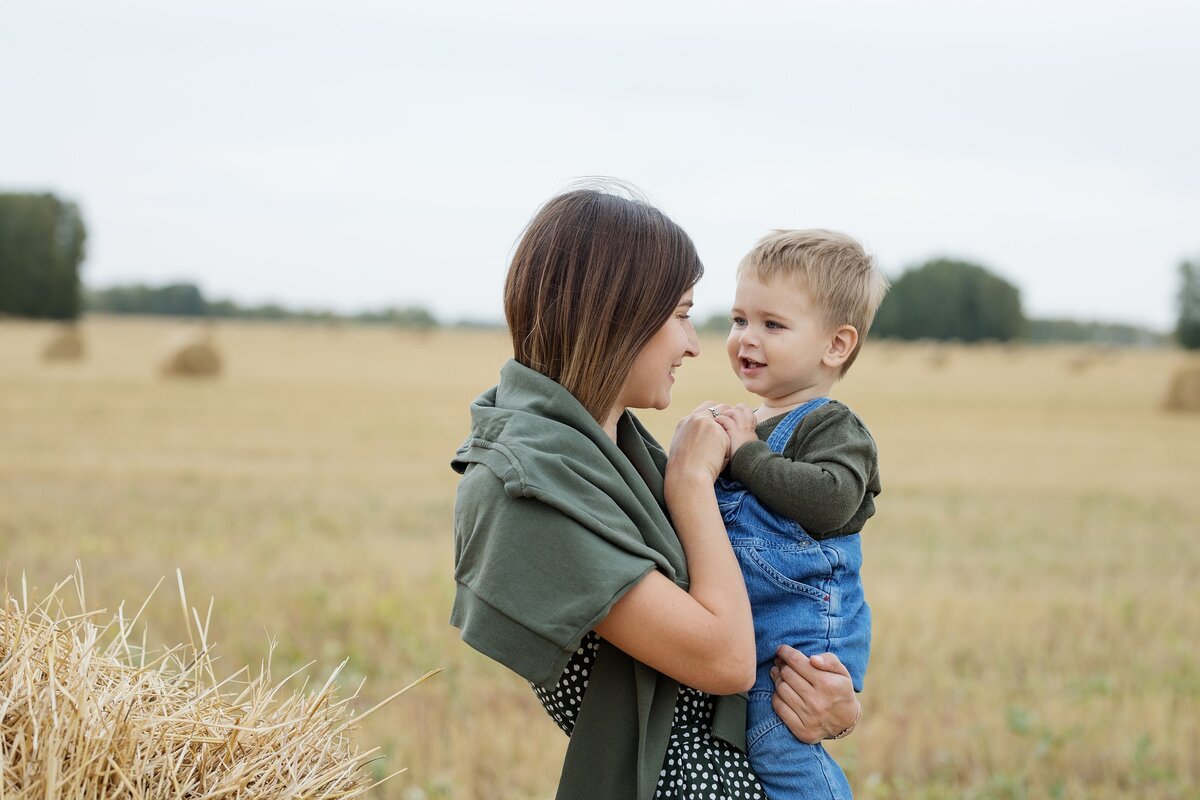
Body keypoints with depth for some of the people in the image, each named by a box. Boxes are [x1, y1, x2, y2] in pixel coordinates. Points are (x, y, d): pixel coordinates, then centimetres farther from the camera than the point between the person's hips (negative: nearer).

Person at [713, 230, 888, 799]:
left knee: (778, 746, -16)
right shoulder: (747, 425, 17)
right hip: (744, 633, 9)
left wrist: (747, 454, -20)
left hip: (802, 633, -9)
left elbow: (830, 500, -29)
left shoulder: (832, 428, -9)